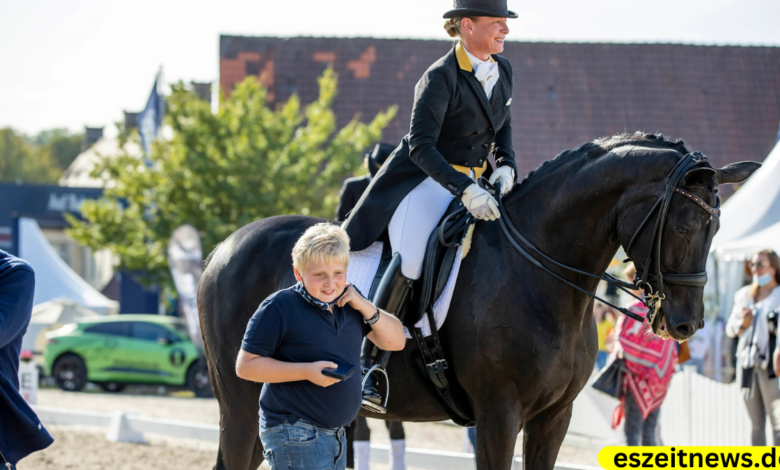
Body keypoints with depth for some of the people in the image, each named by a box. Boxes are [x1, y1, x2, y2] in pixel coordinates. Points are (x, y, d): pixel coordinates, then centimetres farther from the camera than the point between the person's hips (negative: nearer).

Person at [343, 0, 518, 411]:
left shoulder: (502, 71, 6)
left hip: (474, 182, 8)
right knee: (413, 257, -31)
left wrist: (506, 164, 1)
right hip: (424, 180, -8)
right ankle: (371, 366, -29)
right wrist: (464, 190, -35)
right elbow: (420, 145, -26)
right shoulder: (440, 78, -18)